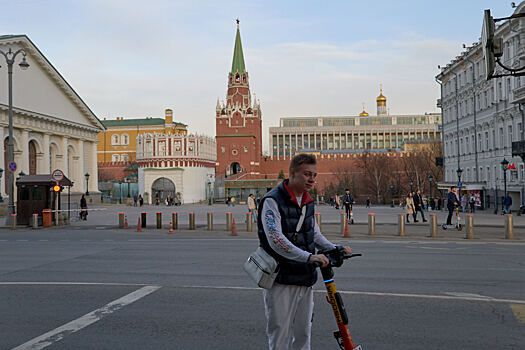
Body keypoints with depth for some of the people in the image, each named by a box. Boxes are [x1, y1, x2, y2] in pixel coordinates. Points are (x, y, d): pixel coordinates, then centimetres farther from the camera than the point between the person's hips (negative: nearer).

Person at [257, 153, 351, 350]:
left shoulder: (308, 202, 11)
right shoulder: (273, 201, -15)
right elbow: (276, 240, -26)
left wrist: (335, 249, 3)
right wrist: (309, 257, -35)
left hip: (306, 279, 7)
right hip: (282, 280, -7)